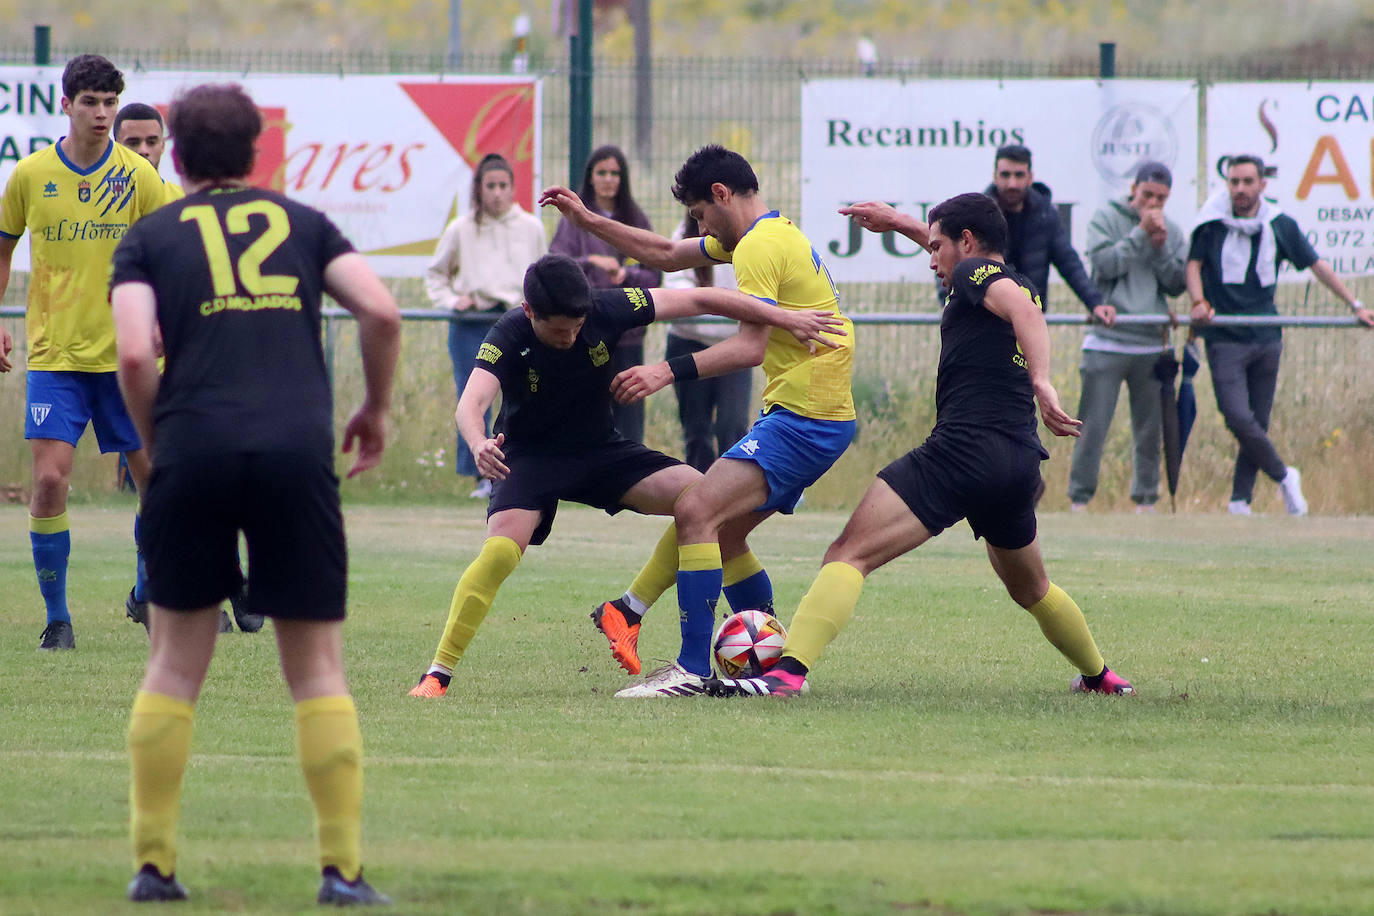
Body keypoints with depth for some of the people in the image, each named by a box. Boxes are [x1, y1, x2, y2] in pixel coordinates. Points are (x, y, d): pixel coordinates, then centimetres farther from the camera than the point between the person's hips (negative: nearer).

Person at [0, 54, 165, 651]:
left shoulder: (139, 177, -2)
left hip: (124, 355, 1)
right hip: (53, 353, -1)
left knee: (154, 478, 5)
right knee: (50, 479, -12)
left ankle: (147, 596, 27)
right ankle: (56, 617, -1)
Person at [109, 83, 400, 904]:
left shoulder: (150, 238, 12)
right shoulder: (302, 223, 16)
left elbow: (135, 354, -3)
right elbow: (381, 312, 4)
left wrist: (155, 440, 13)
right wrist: (377, 409, 19)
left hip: (195, 450, 0)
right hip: (297, 451, 0)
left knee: (177, 659, 11)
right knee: (318, 666, 6)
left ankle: (154, 864, 10)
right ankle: (343, 868, 1)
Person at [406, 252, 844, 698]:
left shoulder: (605, 310, -20)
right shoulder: (509, 336, -26)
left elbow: (696, 300, -12)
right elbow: (472, 402, -41)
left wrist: (784, 318, -13)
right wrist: (478, 444, -65)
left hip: (601, 449, 4)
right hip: (530, 457, -4)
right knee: (500, 551, -29)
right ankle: (437, 674, -19)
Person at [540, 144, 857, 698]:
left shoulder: (760, 247, -14)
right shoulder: (772, 234, 19)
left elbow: (750, 345, -25)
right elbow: (666, 255, 28)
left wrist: (670, 371, -29)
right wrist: (588, 221, 25)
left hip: (803, 418, -11)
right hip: (817, 417, 11)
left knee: (697, 512, -19)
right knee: (722, 535, 16)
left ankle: (693, 670, -23)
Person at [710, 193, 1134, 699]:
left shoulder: (977, 273, 1)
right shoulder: (1022, 286, 25)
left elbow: (1019, 307, -22)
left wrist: (1042, 383, -35)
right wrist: (901, 223, 52)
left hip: (962, 449, -9)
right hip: (1022, 461, 9)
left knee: (848, 556, -18)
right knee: (1030, 589, 33)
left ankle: (789, 671, -35)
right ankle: (1100, 676, 44)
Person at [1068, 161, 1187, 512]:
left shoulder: (1172, 232, 12)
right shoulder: (1107, 218, 3)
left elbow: (1176, 283, 4)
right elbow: (1103, 263, -12)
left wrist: (1160, 248, -9)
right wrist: (1141, 234, -12)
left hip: (1152, 344, 3)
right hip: (1107, 342, -3)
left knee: (1150, 429, 7)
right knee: (1093, 426, -6)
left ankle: (1146, 498, 16)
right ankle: (1080, 497, -1)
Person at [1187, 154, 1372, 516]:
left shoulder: (1280, 226, 3)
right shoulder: (1212, 223, -2)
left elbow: (1318, 266, 12)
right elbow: (1193, 264, 4)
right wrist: (1199, 303, -15)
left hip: (1266, 337, 2)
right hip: (1224, 339, -2)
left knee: (1257, 423, 3)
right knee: (1238, 418, -16)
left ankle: (1240, 500, 13)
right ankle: (1284, 478, 3)